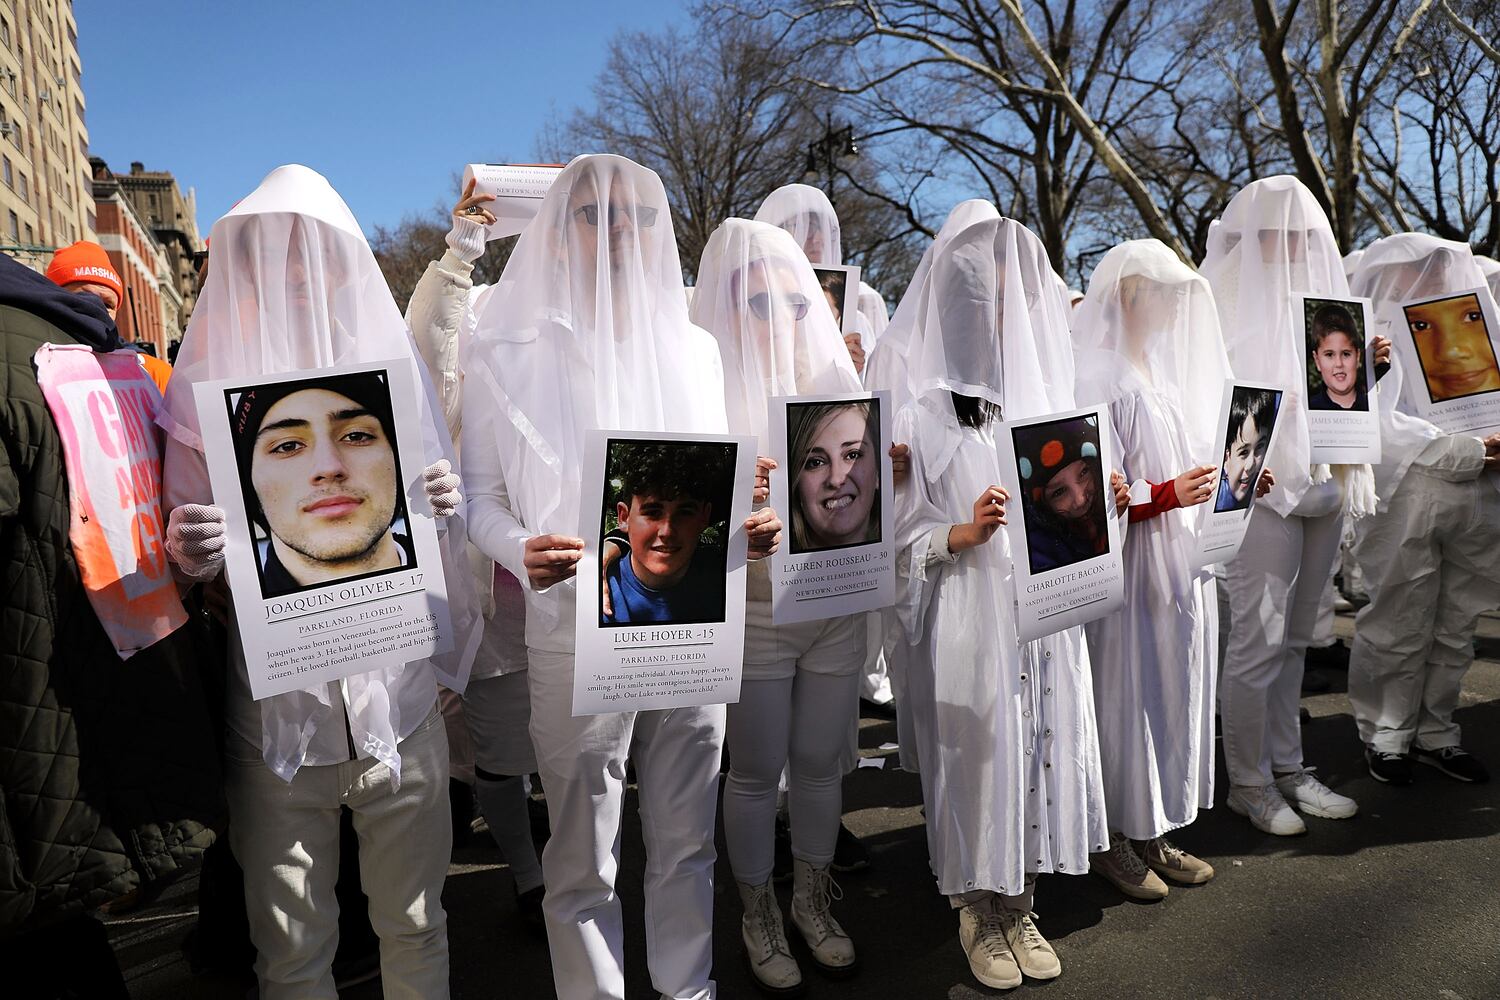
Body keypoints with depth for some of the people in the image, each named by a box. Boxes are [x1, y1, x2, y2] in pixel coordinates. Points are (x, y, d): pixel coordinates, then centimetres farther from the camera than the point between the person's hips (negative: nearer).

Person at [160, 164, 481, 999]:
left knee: (414, 930, 13)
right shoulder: (208, 388, -1)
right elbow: (190, 562, 3)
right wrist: (191, 558, -20)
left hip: (397, 703, 1)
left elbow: (446, 551, 6)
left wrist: (447, 508, -16)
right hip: (276, 717, 0)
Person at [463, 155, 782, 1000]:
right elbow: (481, 493, -1)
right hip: (578, 633, -3)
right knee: (585, 860, 9)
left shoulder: (696, 350, 10)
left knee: (687, 842, 17)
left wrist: (754, 524, -8)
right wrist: (522, 550, -21)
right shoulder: (509, 357, -1)